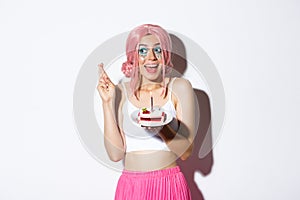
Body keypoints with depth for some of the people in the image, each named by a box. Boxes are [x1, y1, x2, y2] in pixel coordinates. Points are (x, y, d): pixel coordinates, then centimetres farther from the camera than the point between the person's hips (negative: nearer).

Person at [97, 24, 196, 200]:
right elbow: (116, 154, -8)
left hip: (170, 185, 0)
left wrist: (161, 127, -24)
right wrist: (107, 102, -12)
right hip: (131, 185, 1)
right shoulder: (120, 92, -2)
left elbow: (186, 152, -7)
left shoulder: (180, 87, -5)